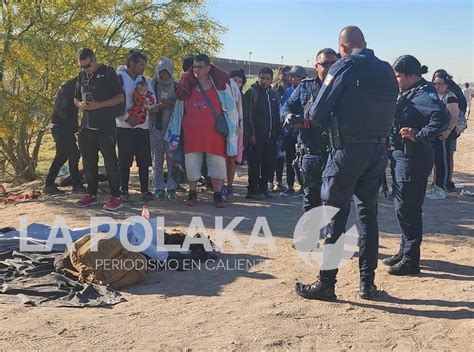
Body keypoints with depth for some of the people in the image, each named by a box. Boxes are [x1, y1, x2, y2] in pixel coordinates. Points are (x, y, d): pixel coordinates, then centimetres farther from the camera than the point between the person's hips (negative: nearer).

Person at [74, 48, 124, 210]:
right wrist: (80, 104, -1)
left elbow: (120, 97, -6)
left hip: (106, 126, -6)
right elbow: (76, 99, 23)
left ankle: (116, 196, 1)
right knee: (89, 161, 10)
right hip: (87, 125, 6)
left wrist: (99, 105, -17)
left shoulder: (108, 73, -2)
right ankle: (91, 193, 22)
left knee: (110, 161, -5)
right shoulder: (81, 76, 15)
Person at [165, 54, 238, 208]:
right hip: (192, 134, 2)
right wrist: (175, 132, 12)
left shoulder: (219, 85, 2)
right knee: (191, 164, 5)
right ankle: (192, 194, 21)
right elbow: (179, 111, 14)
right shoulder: (187, 87, 9)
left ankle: (218, 195, 14)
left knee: (217, 163, 1)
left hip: (214, 133, -2)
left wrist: (229, 127, -1)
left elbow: (230, 108, 5)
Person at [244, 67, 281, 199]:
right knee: (255, 163, -2)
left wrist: (278, 133, 13)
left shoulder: (272, 94, 17)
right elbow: (248, 115, -10)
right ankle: (253, 189, 4)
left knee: (269, 163, 8)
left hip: (270, 136, 6)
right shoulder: (252, 93, -3)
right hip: (256, 136, -6)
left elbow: (276, 116, 21)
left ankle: (263, 187, 20)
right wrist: (251, 134, -17)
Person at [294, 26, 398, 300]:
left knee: (335, 215, 1)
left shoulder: (344, 67, -6)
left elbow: (317, 114, -7)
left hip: (348, 150, -5)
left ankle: (326, 283, 6)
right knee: (368, 214, 13)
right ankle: (368, 283, 18)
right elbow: (390, 111, 10)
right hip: (379, 150, 6)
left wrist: (328, 119, 12)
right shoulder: (387, 70, 10)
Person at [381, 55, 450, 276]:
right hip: (403, 155, 10)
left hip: (413, 158, -10)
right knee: (404, 207, 18)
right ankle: (405, 252, 31)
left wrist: (419, 136, -28)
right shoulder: (407, 93, 13)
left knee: (407, 208, -5)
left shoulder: (423, 94, -17)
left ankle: (411, 261, 5)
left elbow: (441, 117, -31)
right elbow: (398, 117, 21)